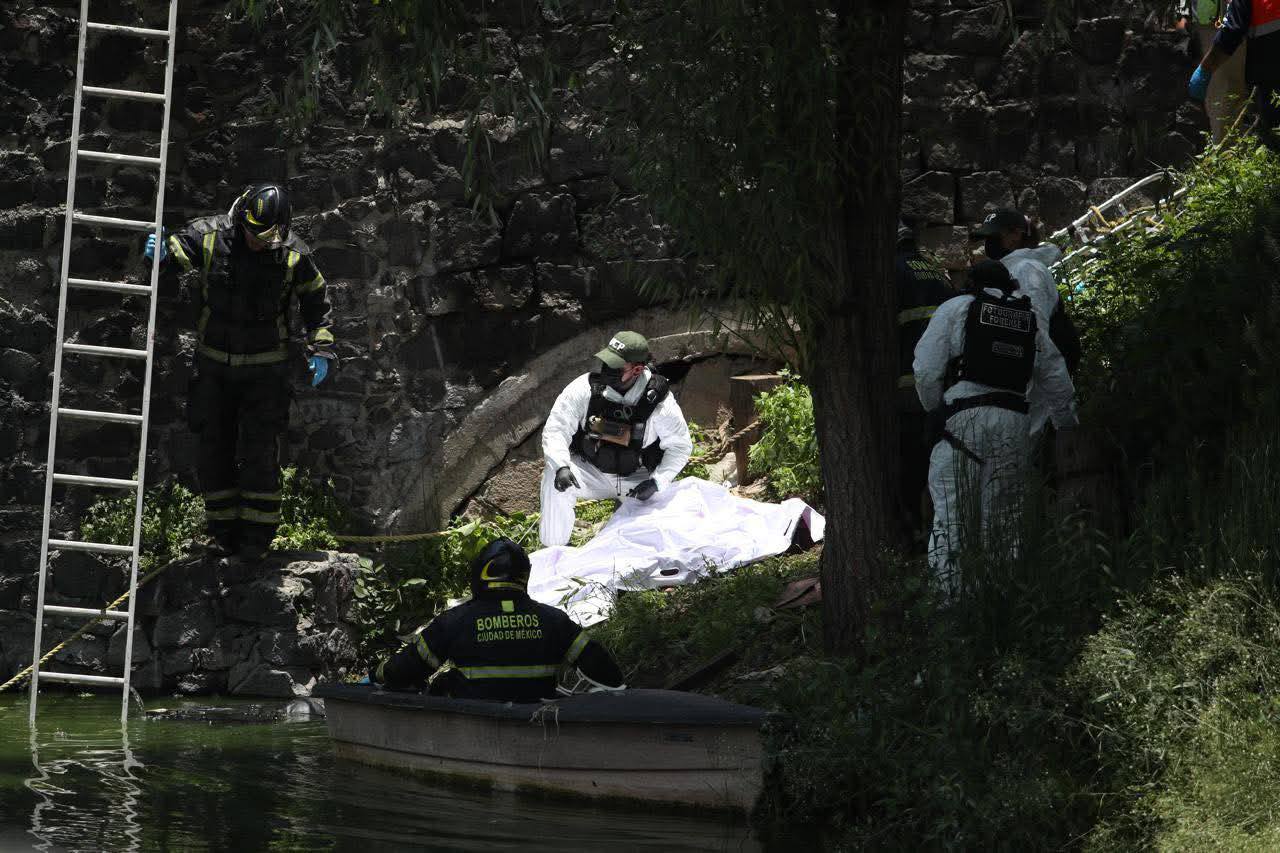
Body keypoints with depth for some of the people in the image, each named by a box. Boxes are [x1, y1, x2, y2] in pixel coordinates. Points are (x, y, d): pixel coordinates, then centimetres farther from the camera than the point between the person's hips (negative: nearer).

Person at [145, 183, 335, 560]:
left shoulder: (294, 255, -11)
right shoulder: (208, 236, -13)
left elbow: (317, 303, 4)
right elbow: (171, 257, -11)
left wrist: (321, 351, -2)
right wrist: (158, 256, -35)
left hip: (265, 369, -2)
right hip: (214, 363, 2)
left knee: (260, 453, -5)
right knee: (214, 449, 6)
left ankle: (257, 533, 7)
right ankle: (223, 529, 18)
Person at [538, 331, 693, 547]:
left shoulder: (658, 401, -19)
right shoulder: (586, 388, -18)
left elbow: (680, 446, -8)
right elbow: (556, 429, -15)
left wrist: (657, 482, -21)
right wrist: (561, 466, -33)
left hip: (637, 479, -1)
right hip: (591, 471, 1)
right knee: (552, 475, -28)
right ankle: (553, 548, -14)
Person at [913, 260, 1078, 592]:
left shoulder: (956, 309, 7)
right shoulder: (1032, 321, 19)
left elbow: (926, 369, -1)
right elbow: (1058, 383, 23)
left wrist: (934, 409, 14)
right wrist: (1067, 429, 34)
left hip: (963, 416, -4)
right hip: (1014, 424, 4)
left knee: (948, 515, -3)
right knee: (1003, 518, 11)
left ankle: (951, 587, -14)